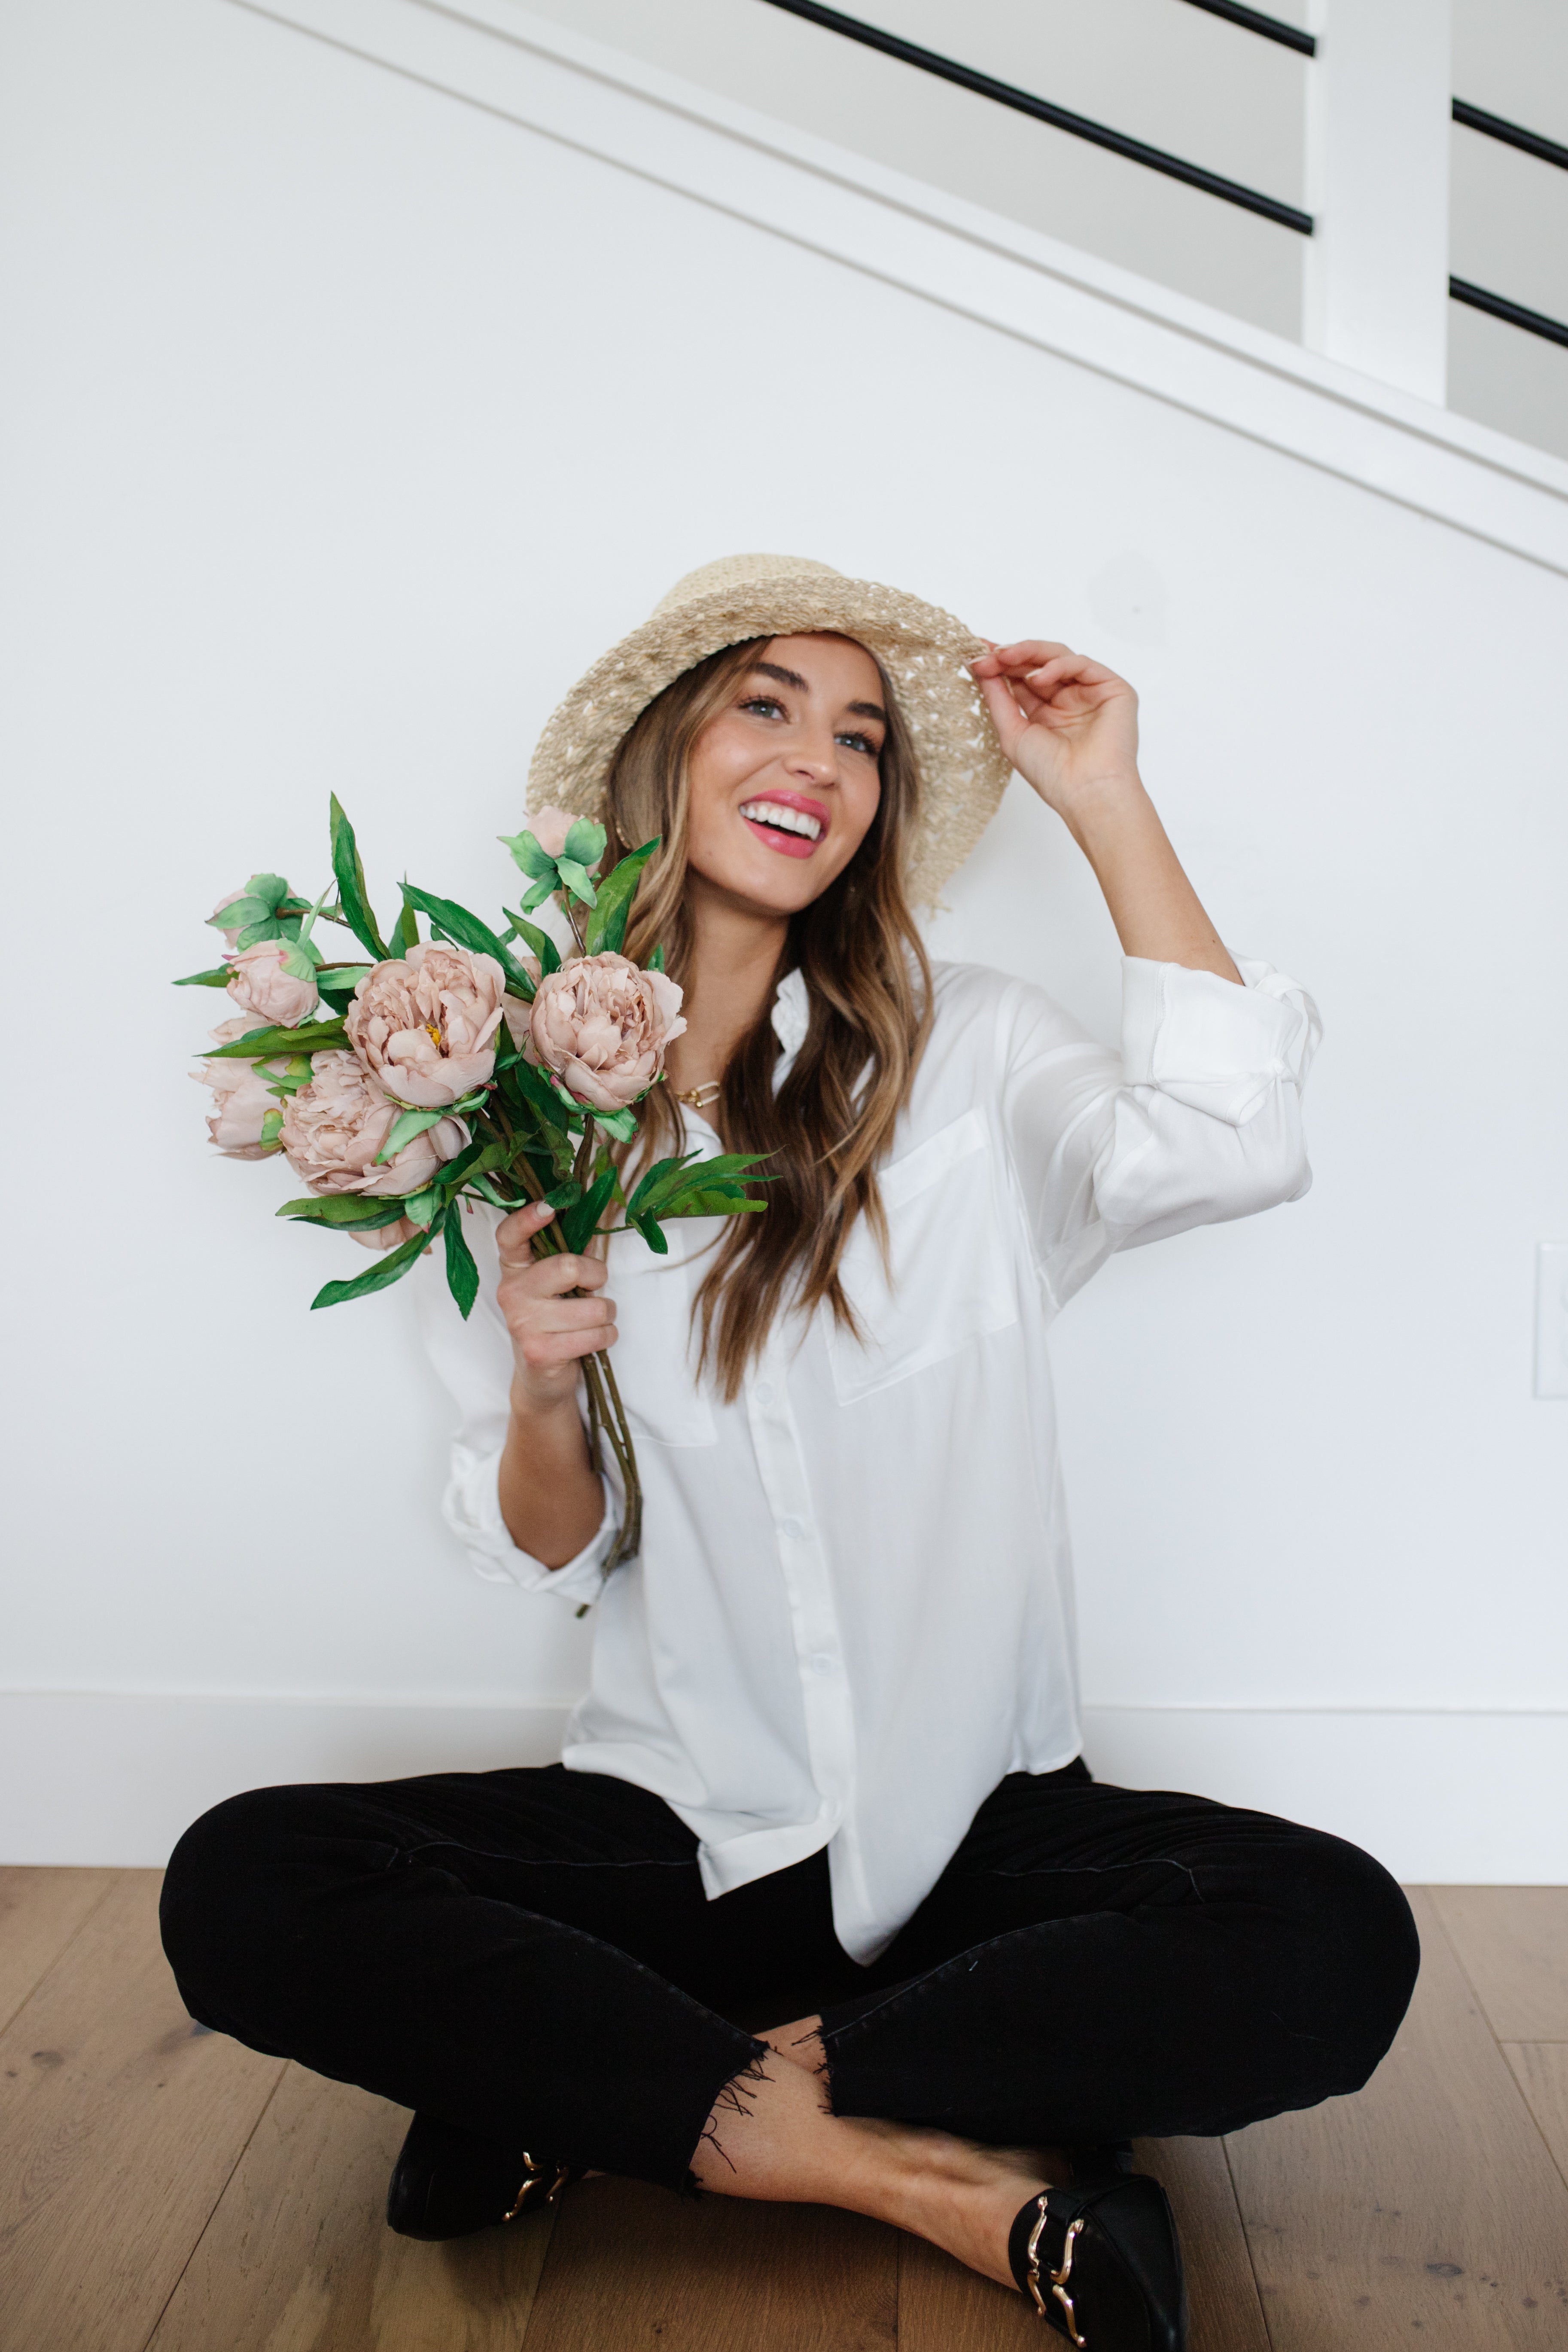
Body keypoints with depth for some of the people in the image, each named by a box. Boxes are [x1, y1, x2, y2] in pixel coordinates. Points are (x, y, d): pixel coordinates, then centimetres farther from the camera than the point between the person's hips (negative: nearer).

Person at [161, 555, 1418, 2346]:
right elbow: (544, 1558, 6)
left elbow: (1229, 1144, -22)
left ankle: (593, 2094, -15)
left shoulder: (962, 1049, -1)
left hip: (977, 1822, 0)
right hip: (675, 1825, 1)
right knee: (241, 1885, -21)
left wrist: (1104, 797, -13)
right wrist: (540, 1393, -17)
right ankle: (950, 2179, -18)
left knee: (1333, 1940, -26)